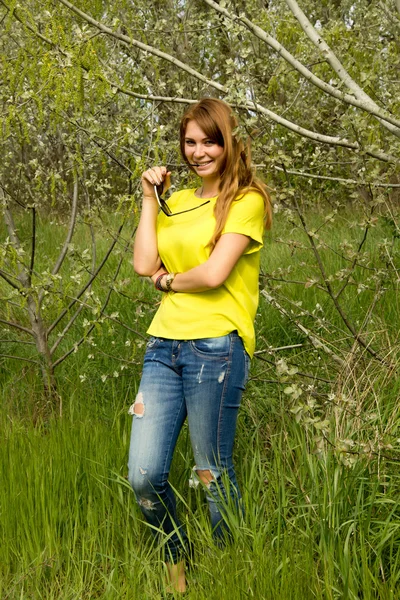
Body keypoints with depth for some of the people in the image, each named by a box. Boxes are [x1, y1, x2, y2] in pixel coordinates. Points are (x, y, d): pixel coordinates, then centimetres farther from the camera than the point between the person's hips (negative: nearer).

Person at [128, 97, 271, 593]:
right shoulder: (178, 201, 19)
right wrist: (150, 198, 9)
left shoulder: (246, 200, -1)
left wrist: (168, 280, 4)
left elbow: (214, 274, -13)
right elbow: (144, 265, 6)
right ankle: (176, 559, 26)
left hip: (216, 347, -6)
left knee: (213, 475, 2)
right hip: (164, 345, 6)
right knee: (144, 476, 0)